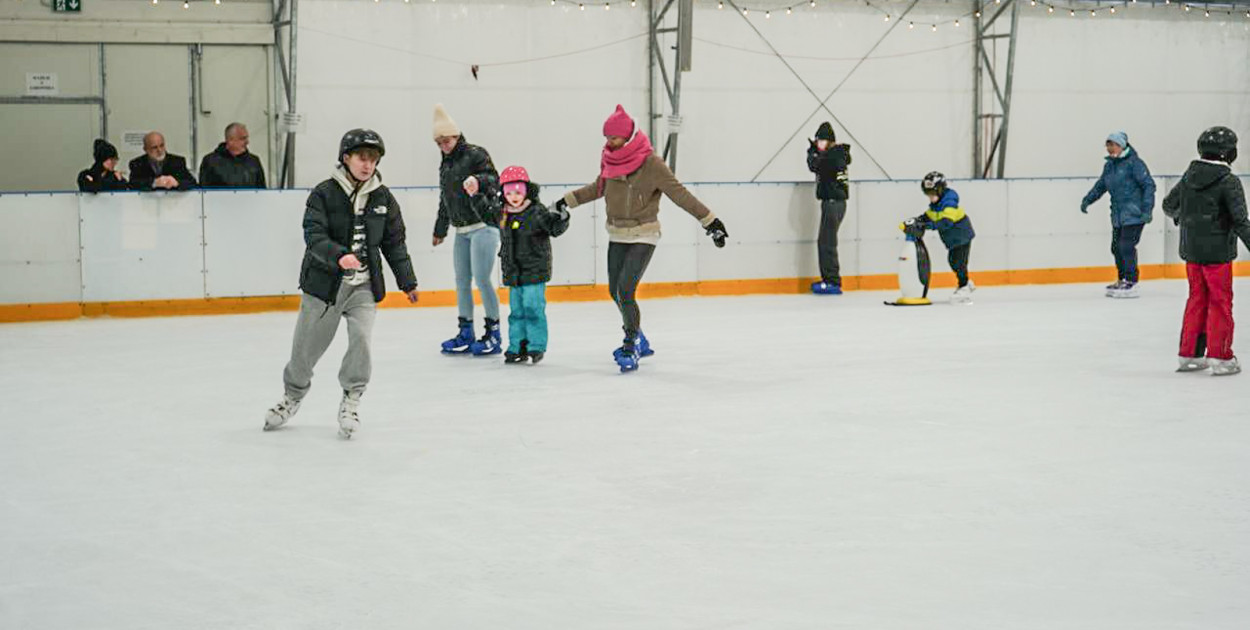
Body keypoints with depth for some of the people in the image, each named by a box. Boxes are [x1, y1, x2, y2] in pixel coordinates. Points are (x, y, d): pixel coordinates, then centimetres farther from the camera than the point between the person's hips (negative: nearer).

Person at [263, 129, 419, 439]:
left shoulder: (383, 198, 2)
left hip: (364, 285, 2)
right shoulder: (324, 193, -9)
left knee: (361, 337, -18)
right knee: (307, 346, 9)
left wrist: (407, 281, 14)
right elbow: (314, 236, -18)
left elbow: (394, 242, 11)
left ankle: (351, 401, 2)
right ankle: (292, 397, 35)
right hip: (324, 283, -1)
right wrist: (339, 256, -36)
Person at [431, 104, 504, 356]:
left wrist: (478, 180, -38)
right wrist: (440, 230, 32)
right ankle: (466, 333, 17)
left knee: (482, 279, -10)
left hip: (483, 226, -8)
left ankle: (493, 333, -2)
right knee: (462, 281, 9)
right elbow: (445, 200, 26)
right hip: (462, 231, 8)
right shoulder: (445, 165, 17)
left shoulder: (475, 154, -5)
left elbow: (494, 179, -17)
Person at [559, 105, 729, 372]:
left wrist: (709, 220, -21)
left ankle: (631, 346, 0)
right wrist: (566, 201, 27)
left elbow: (680, 194, -17)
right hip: (617, 236, 7)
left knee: (624, 291, -16)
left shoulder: (651, 164, -16)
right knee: (615, 291, 12)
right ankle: (639, 341, 31)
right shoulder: (611, 160, 2)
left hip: (643, 237, -7)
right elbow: (599, 187, 21)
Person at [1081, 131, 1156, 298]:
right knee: (1116, 247, 8)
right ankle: (1122, 280, 22)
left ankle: (1131, 283, -5)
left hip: (1134, 214, -8)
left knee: (1127, 246, -11)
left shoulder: (1133, 162, -10)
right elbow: (1101, 185, 26)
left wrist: (1147, 209, -16)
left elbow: (1149, 185, -11)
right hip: (1118, 215, 8)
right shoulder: (1109, 165, 13)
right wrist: (1087, 199, 15)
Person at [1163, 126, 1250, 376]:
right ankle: (1219, 356, 5)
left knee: (1197, 299, 16)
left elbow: (1169, 204, 15)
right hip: (1217, 252, -6)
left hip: (1191, 250, 6)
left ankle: (1189, 354, 19)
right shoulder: (1229, 182, -15)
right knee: (1220, 302, 3)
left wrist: (1179, 216, 35)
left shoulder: (1189, 175, 4)